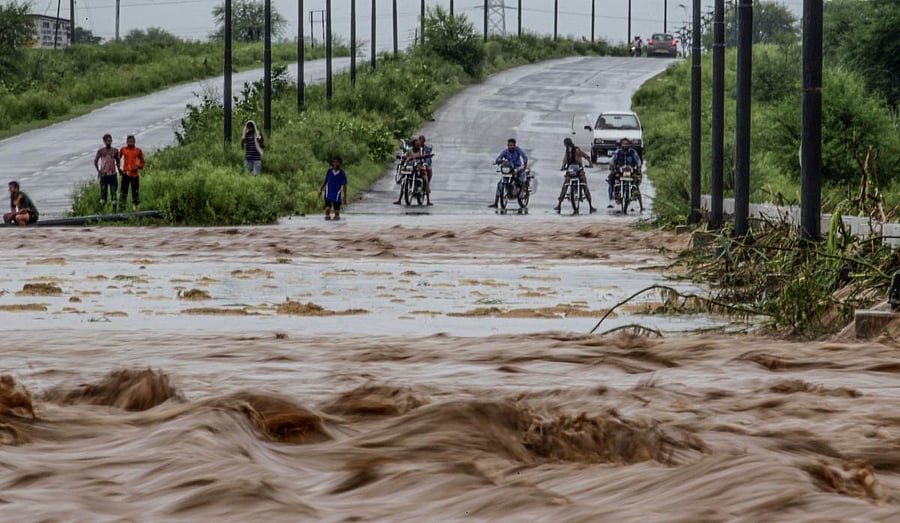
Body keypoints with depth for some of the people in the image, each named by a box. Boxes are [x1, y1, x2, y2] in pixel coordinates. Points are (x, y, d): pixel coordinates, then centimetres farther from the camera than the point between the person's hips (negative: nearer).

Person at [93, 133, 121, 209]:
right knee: (103, 191, -2)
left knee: (114, 193, -2)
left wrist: (119, 170, 5)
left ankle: (114, 211, 2)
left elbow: (117, 162, 16)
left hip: (113, 174, 1)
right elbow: (95, 161, 7)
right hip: (104, 174, -1)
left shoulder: (115, 151, 5)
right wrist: (98, 171, -1)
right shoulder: (101, 151, 2)